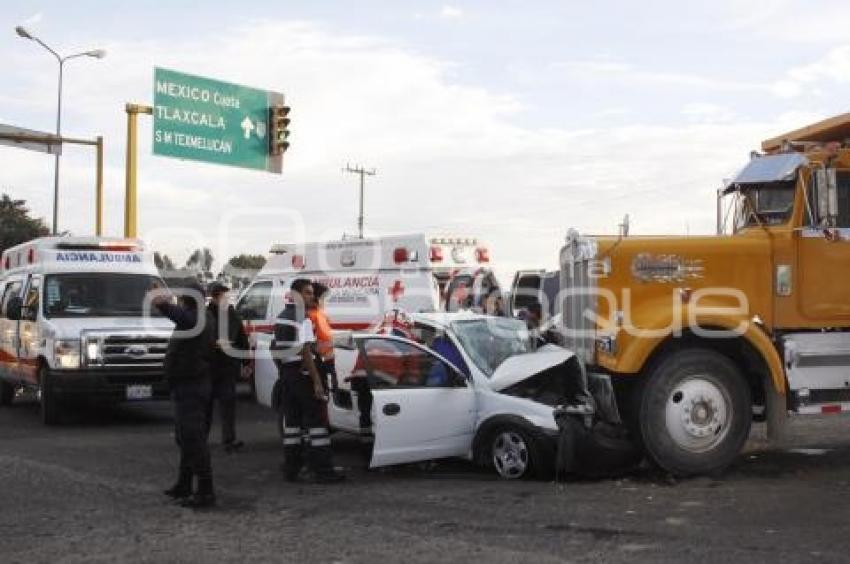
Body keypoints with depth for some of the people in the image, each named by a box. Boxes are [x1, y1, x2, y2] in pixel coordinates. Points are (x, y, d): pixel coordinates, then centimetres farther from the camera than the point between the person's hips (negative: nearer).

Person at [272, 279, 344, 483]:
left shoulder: (281, 318, 12)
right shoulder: (302, 319, -15)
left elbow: (277, 348, 16)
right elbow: (305, 352, -20)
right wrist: (317, 382, -20)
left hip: (285, 372, 9)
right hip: (301, 373, -9)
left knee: (291, 420, 12)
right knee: (316, 419, -5)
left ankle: (291, 468, 14)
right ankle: (322, 470, -7)